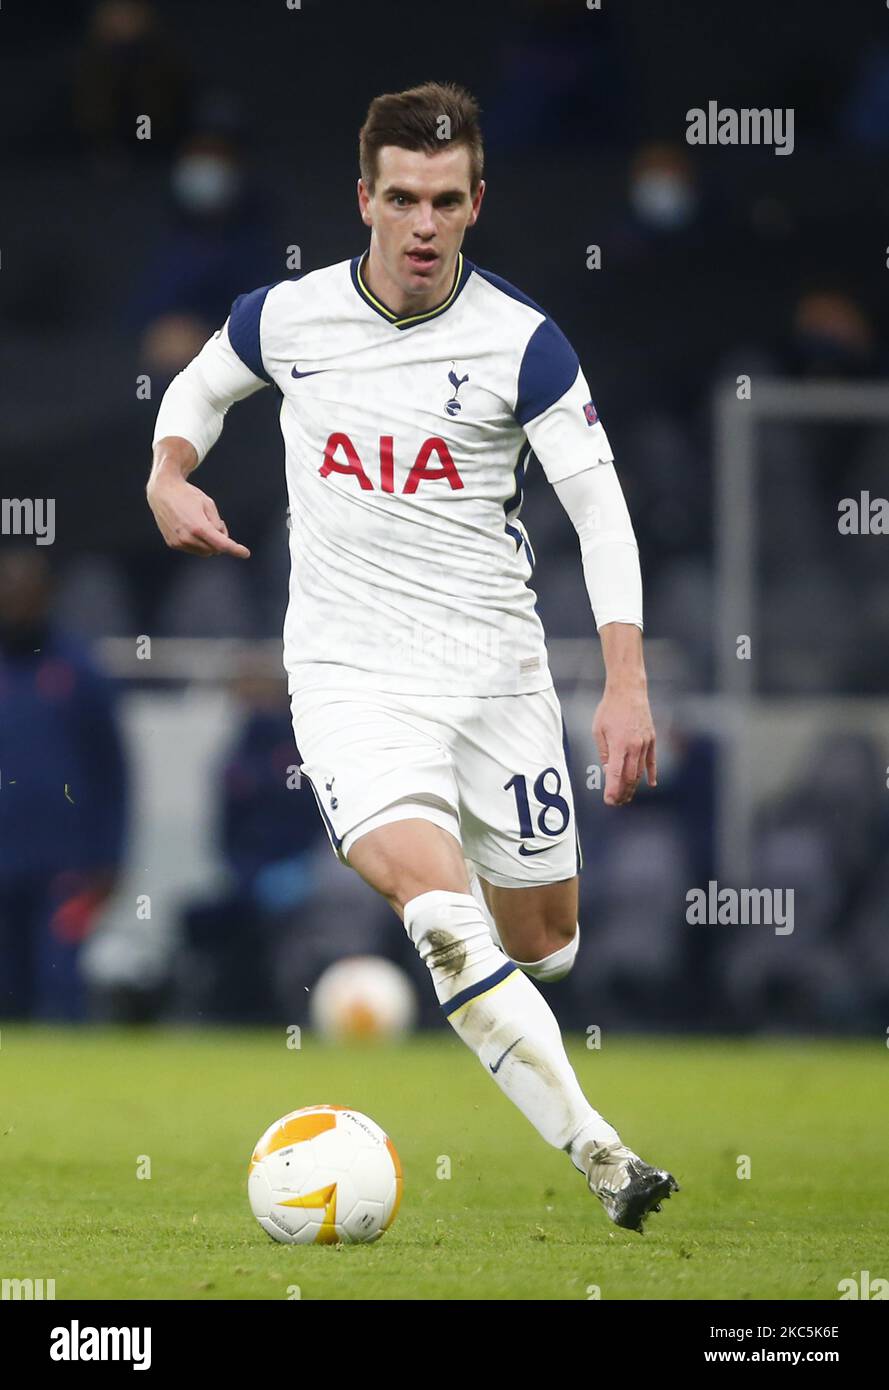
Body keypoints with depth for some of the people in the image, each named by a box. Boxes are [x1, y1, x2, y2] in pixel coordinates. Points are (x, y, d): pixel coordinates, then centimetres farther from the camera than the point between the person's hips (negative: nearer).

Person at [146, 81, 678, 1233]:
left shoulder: (521, 342, -6)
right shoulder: (285, 317, -1)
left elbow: (600, 509, -5)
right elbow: (199, 387, 21)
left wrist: (627, 684, -15)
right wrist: (168, 479, 0)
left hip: (496, 664, 1)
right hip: (350, 671, -1)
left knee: (541, 944, 8)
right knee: (440, 910, -25)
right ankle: (601, 1153, -29)